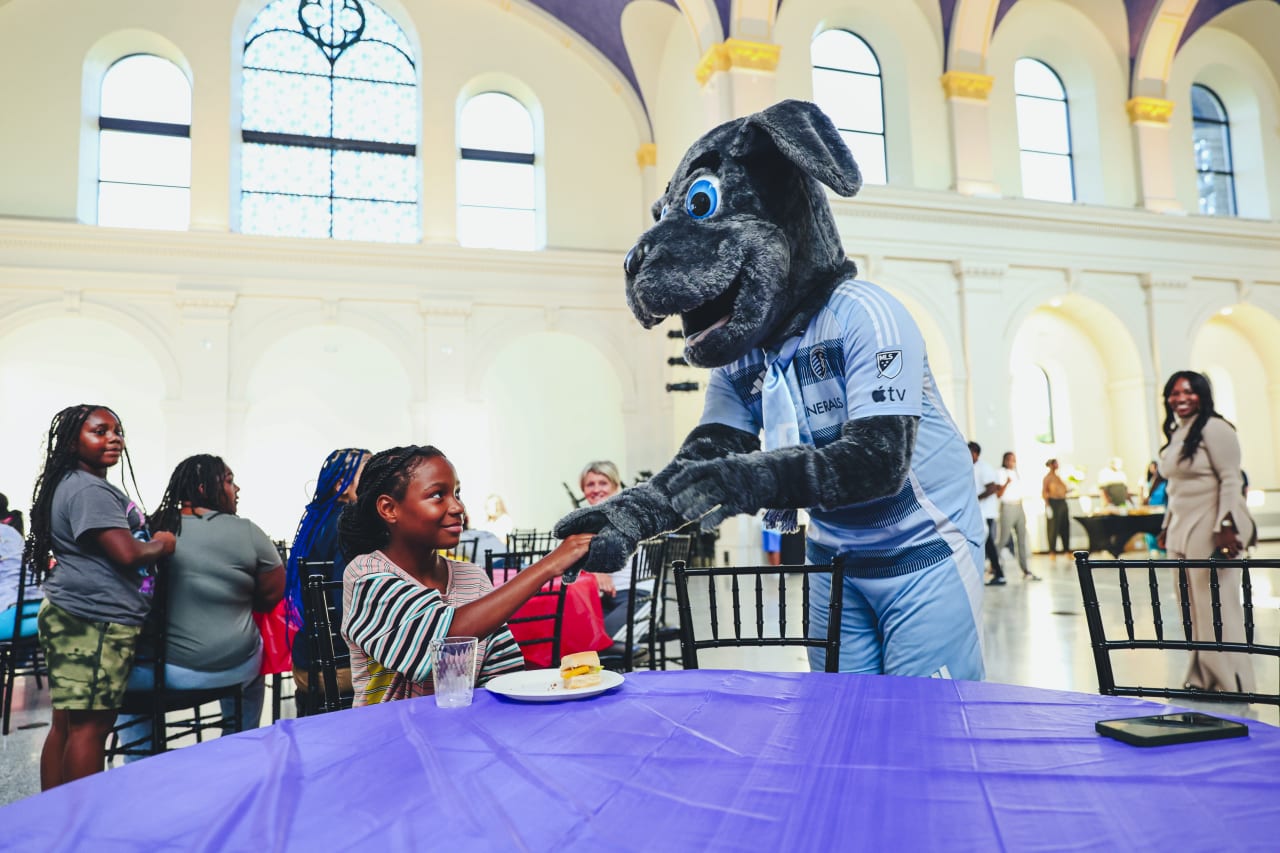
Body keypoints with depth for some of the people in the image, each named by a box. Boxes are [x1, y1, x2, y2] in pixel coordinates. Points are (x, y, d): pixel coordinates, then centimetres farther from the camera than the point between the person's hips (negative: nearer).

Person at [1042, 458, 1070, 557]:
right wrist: (1047, 506, -18)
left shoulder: (1058, 477, 16)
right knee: (1053, 527, -4)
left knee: (1065, 526, 9)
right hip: (1053, 502, -7)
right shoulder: (1048, 477, -6)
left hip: (1062, 502, 8)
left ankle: (1067, 549, 17)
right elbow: (1044, 492, -11)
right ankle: (1052, 551, 3)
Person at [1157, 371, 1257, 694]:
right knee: (1193, 610, 9)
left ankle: (1232, 685, 3)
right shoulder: (1175, 434, 16)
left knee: (1217, 607, -5)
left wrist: (1225, 527, -20)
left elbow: (1230, 480, -13)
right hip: (1182, 531, 8)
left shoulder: (1214, 428, -7)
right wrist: (1167, 527, 19)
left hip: (1211, 529, -8)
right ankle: (1201, 681, 16)